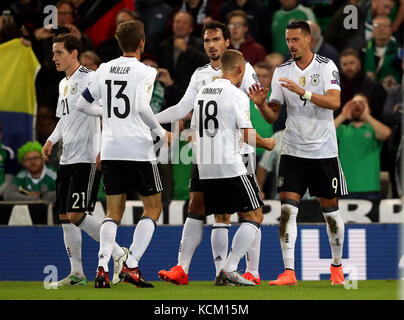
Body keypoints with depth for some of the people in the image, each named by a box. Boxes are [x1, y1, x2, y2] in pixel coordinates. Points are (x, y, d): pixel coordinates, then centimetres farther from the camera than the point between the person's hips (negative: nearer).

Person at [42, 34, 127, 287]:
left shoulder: (89, 79, -10)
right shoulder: (64, 84, 18)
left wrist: (103, 149, -22)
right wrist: (52, 140, 15)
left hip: (87, 159, -9)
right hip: (67, 159, 9)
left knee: (76, 214, -15)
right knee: (65, 216, 7)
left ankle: (118, 253, -4)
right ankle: (76, 272, 13)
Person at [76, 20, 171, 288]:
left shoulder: (104, 70, 8)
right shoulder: (145, 72, -8)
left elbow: (83, 104, 13)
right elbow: (142, 107, -21)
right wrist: (161, 132, -6)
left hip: (110, 150, 5)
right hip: (138, 149, -5)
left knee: (114, 212, 11)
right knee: (153, 208, 7)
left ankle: (102, 267, -6)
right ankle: (131, 266, -5)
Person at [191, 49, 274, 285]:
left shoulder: (203, 92, 14)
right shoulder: (236, 95, -9)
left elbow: (195, 131, 21)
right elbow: (248, 134, -11)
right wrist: (267, 144, 8)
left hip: (205, 168, 8)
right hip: (230, 167, -8)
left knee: (220, 219, 16)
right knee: (254, 215, -1)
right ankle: (230, 269, -10)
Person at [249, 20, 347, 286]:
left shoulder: (326, 67, -5)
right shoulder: (282, 72, 4)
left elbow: (334, 102, -20)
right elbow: (273, 116, 6)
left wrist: (303, 92, -30)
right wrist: (261, 104, -15)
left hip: (324, 151, -2)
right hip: (293, 151, 2)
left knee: (330, 211, 8)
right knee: (287, 209, -10)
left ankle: (337, 265, 27)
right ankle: (289, 272, -12)